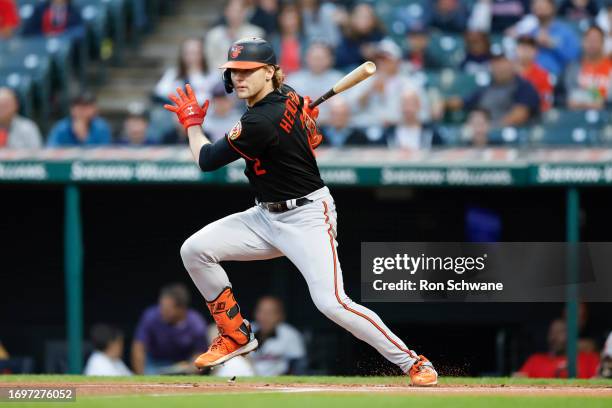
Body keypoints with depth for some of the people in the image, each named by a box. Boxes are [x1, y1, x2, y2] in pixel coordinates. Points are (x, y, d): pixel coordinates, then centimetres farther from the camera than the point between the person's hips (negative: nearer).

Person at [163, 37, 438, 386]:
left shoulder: (260, 123, -25)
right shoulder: (290, 97, 0)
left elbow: (207, 160, -11)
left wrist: (192, 122, 3)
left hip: (308, 218, -10)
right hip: (268, 216, 10)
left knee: (331, 302, -22)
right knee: (195, 250, -2)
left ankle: (413, 361, -8)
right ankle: (237, 337, 12)